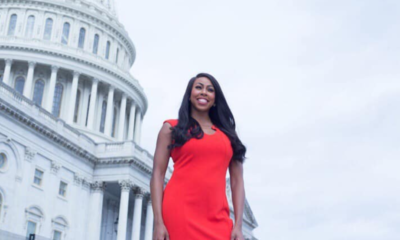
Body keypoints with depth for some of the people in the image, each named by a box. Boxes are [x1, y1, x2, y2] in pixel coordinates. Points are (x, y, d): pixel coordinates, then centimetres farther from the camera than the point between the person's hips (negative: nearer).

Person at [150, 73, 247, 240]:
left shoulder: (227, 134, 18)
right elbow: (157, 175, 3)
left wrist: (238, 225, 1)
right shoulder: (172, 128, 10)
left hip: (217, 219, 3)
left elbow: (237, 181, 13)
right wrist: (158, 222, -8)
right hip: (180, 213, -2)